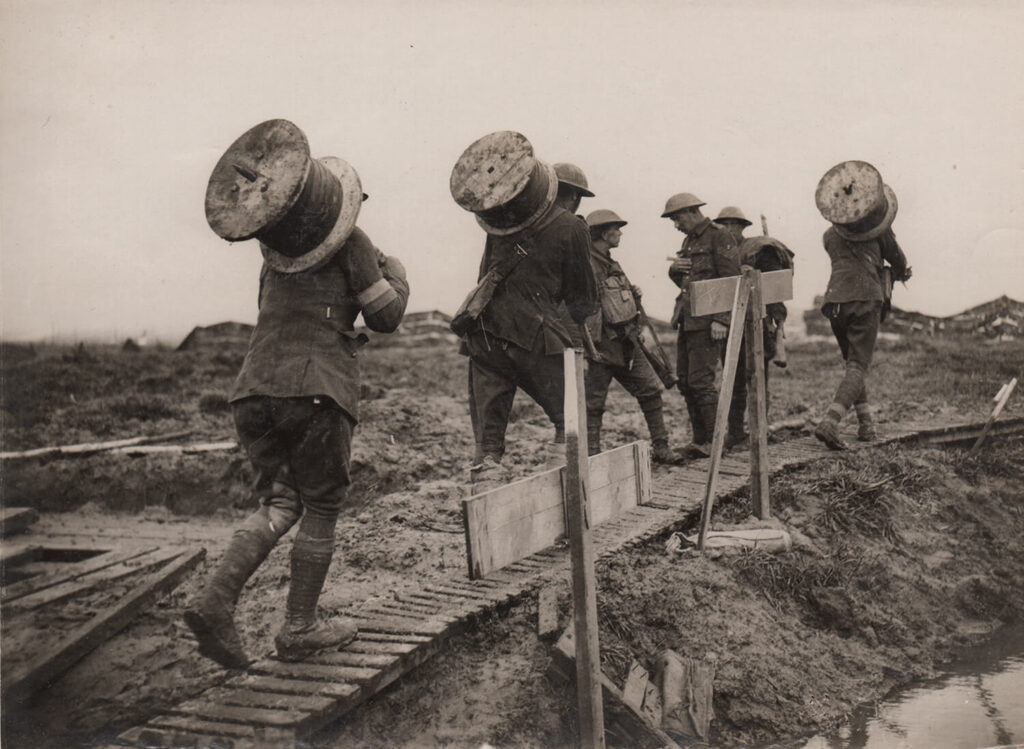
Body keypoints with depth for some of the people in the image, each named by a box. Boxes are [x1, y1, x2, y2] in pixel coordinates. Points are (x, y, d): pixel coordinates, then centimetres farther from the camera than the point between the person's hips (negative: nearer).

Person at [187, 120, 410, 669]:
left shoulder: (273, 242, 13)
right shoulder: (350, 242, -3)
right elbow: (386, 316, 3)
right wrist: (396, 274, 22)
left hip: (255, 390, 5)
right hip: (316, 391, -5)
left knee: (277, 504, 13)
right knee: (321, 509, 9)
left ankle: (215, 598, -7)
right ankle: (298, 629, 14)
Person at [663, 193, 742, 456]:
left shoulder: (720, 237, -8)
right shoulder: (690, 240, 19)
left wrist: (721, 319, -20)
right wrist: (674, 269, 3)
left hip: (707, 320, -9)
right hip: (687, 319, 9)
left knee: (700, 381, -11)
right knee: (685, 380, 8)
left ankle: (715, 441, -3)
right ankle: (700, 439, 16)